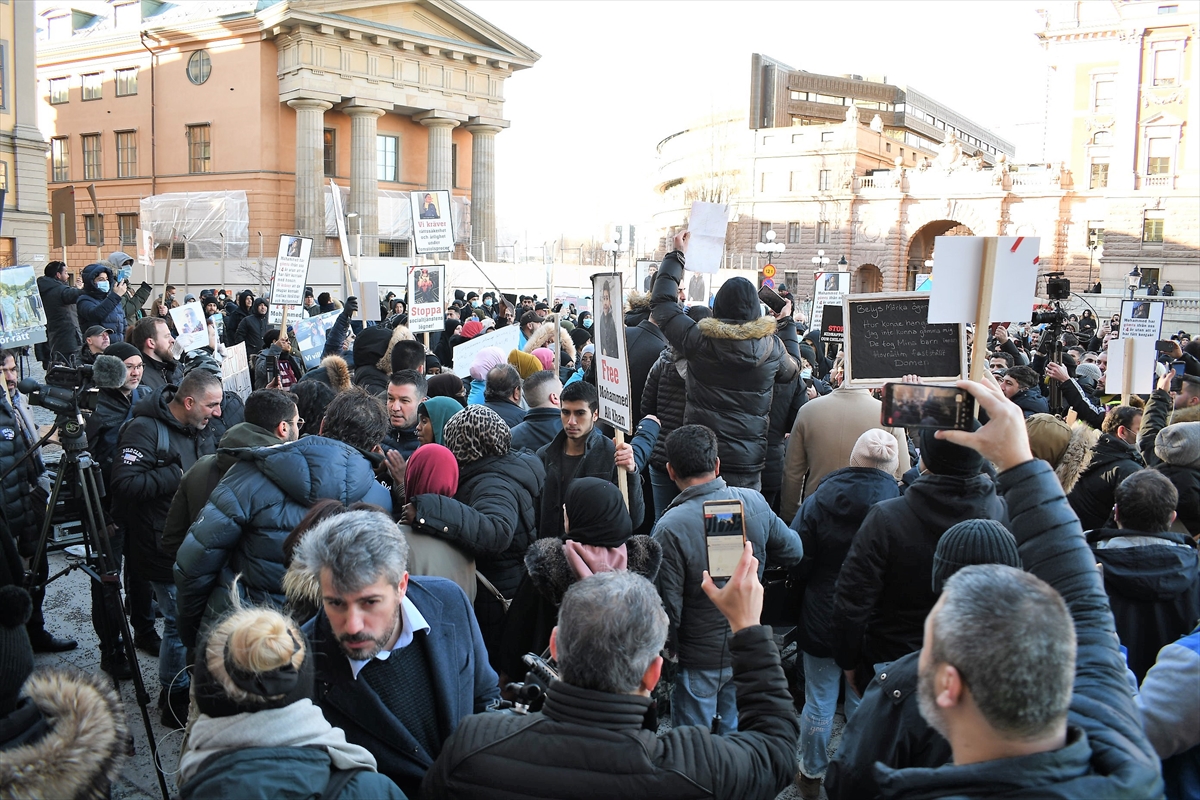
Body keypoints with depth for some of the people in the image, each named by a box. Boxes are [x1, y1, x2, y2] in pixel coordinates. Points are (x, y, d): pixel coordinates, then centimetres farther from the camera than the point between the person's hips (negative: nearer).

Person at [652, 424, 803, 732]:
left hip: (698, 660, -5)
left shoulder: (670, 528, -26)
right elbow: (793, 552, 4)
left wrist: (667, 650, -3)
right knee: (736, 734, 24)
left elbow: (668, 606, -20)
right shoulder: (754, 502, -11)